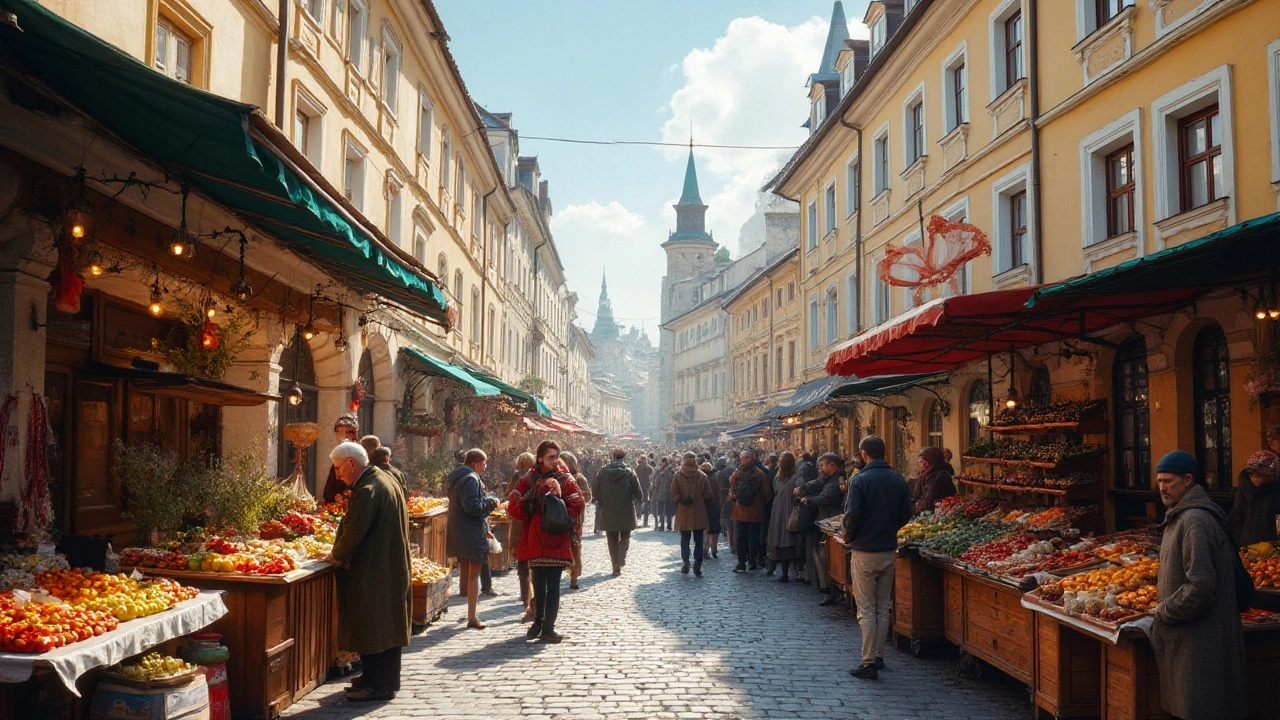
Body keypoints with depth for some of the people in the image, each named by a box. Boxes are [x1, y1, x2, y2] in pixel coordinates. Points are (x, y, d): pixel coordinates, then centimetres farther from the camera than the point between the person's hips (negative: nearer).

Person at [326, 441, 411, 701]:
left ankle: (380, 686, 6)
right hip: (392, 568, 10)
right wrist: (341, 553, 13)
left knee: (373, 629, -1)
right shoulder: (386, 480, 11)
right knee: (384, 628, 17)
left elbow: (353, 533, -22)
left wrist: (337, 556, -4)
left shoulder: (367, 491, -21)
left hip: (373, 572, -10)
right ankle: (376, 678, 28)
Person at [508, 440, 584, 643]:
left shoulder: (565, 480, 2)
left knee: (553, 586, 0)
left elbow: (577, 504, -10)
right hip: (534, 541, 2)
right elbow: (513, 507, -2)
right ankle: (538, 622, 21)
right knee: (538, 584, 10)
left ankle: (547, 628, 5)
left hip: (556, 541, -1)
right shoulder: (528, 481, 5)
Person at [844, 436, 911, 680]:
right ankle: (879, 656, 23)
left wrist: (848, 538, 0)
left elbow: (852, 515, -17)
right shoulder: (898, 481, 2)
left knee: (866, 610, 0)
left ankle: (868, 663, 1)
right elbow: (906, 515, 6)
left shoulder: (860, 480, -14)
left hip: (864, 552, -5)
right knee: (883, 608, 16)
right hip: (889, 550, 5)